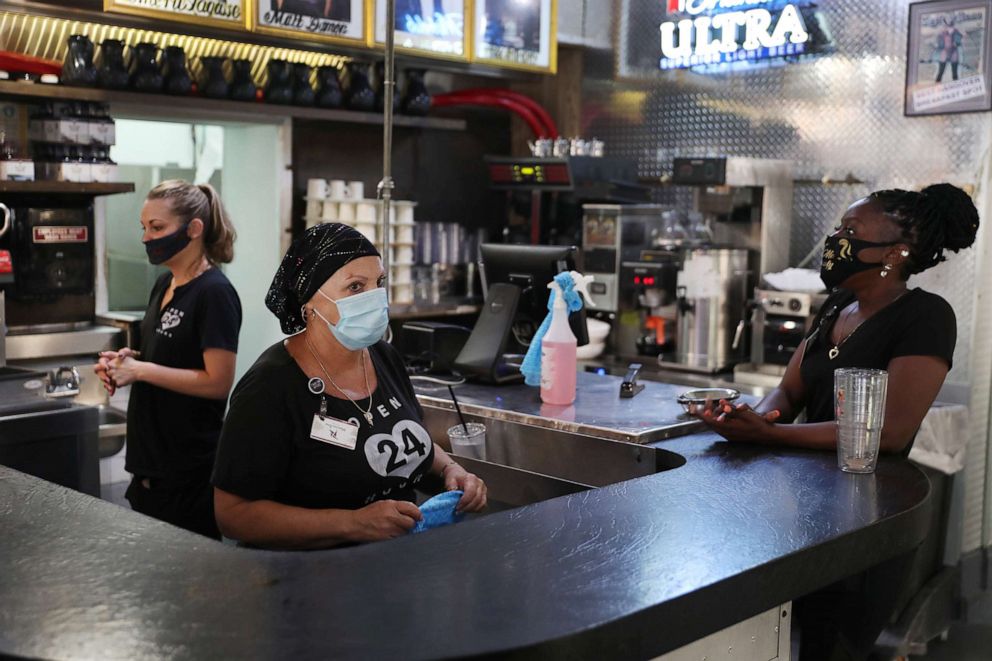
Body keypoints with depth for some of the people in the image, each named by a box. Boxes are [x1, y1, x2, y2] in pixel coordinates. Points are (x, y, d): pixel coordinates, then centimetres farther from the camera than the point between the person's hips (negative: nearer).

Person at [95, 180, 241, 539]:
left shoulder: (215, 293, -17)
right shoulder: (164, 284, 9)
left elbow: (218, 382, -21)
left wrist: (141, 371, -20)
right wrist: (128, 361, 1)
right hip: (150, 461, 9)